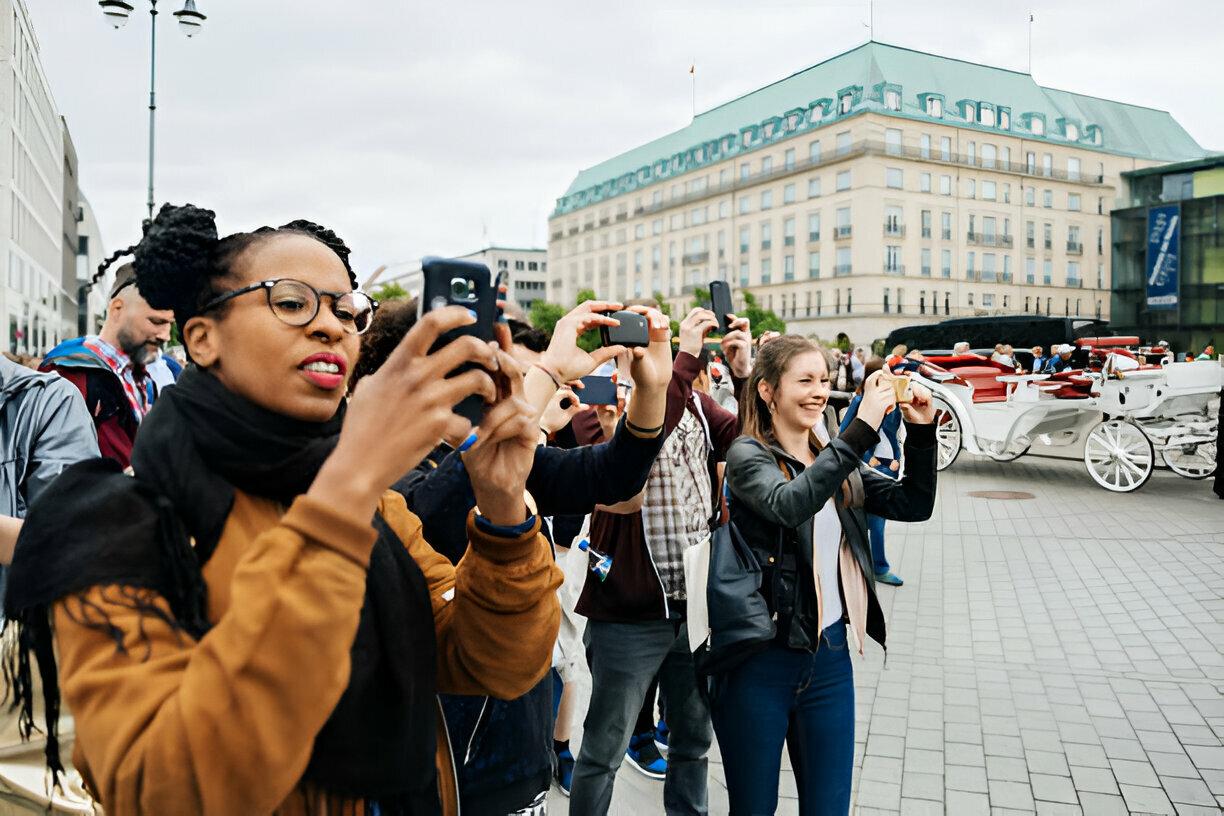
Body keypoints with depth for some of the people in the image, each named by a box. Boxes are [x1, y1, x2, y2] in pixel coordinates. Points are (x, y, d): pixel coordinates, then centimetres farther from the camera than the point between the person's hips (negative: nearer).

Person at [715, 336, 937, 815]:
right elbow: (790, 505, -31)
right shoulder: (748, 455, -10)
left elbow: (914, 505, 4)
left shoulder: (835, 459, 8)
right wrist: (862, 429, -33)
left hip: (830, 656, 5)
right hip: (760, 659, -5)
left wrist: (921, 432, -10)